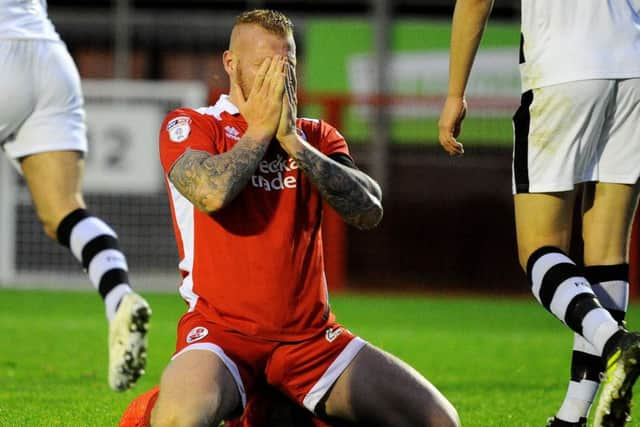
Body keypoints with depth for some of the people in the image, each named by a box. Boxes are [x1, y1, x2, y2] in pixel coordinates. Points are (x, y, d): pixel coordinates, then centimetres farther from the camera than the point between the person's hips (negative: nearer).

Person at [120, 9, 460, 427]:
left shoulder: (316, 137, 16)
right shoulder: (190, 125, 4)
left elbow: (369, 211, -2)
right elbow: (213, 193, -19)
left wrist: (293, 141, -7)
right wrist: (259, 128, -4)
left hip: (312, 337, 5)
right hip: (221, 330, -5)